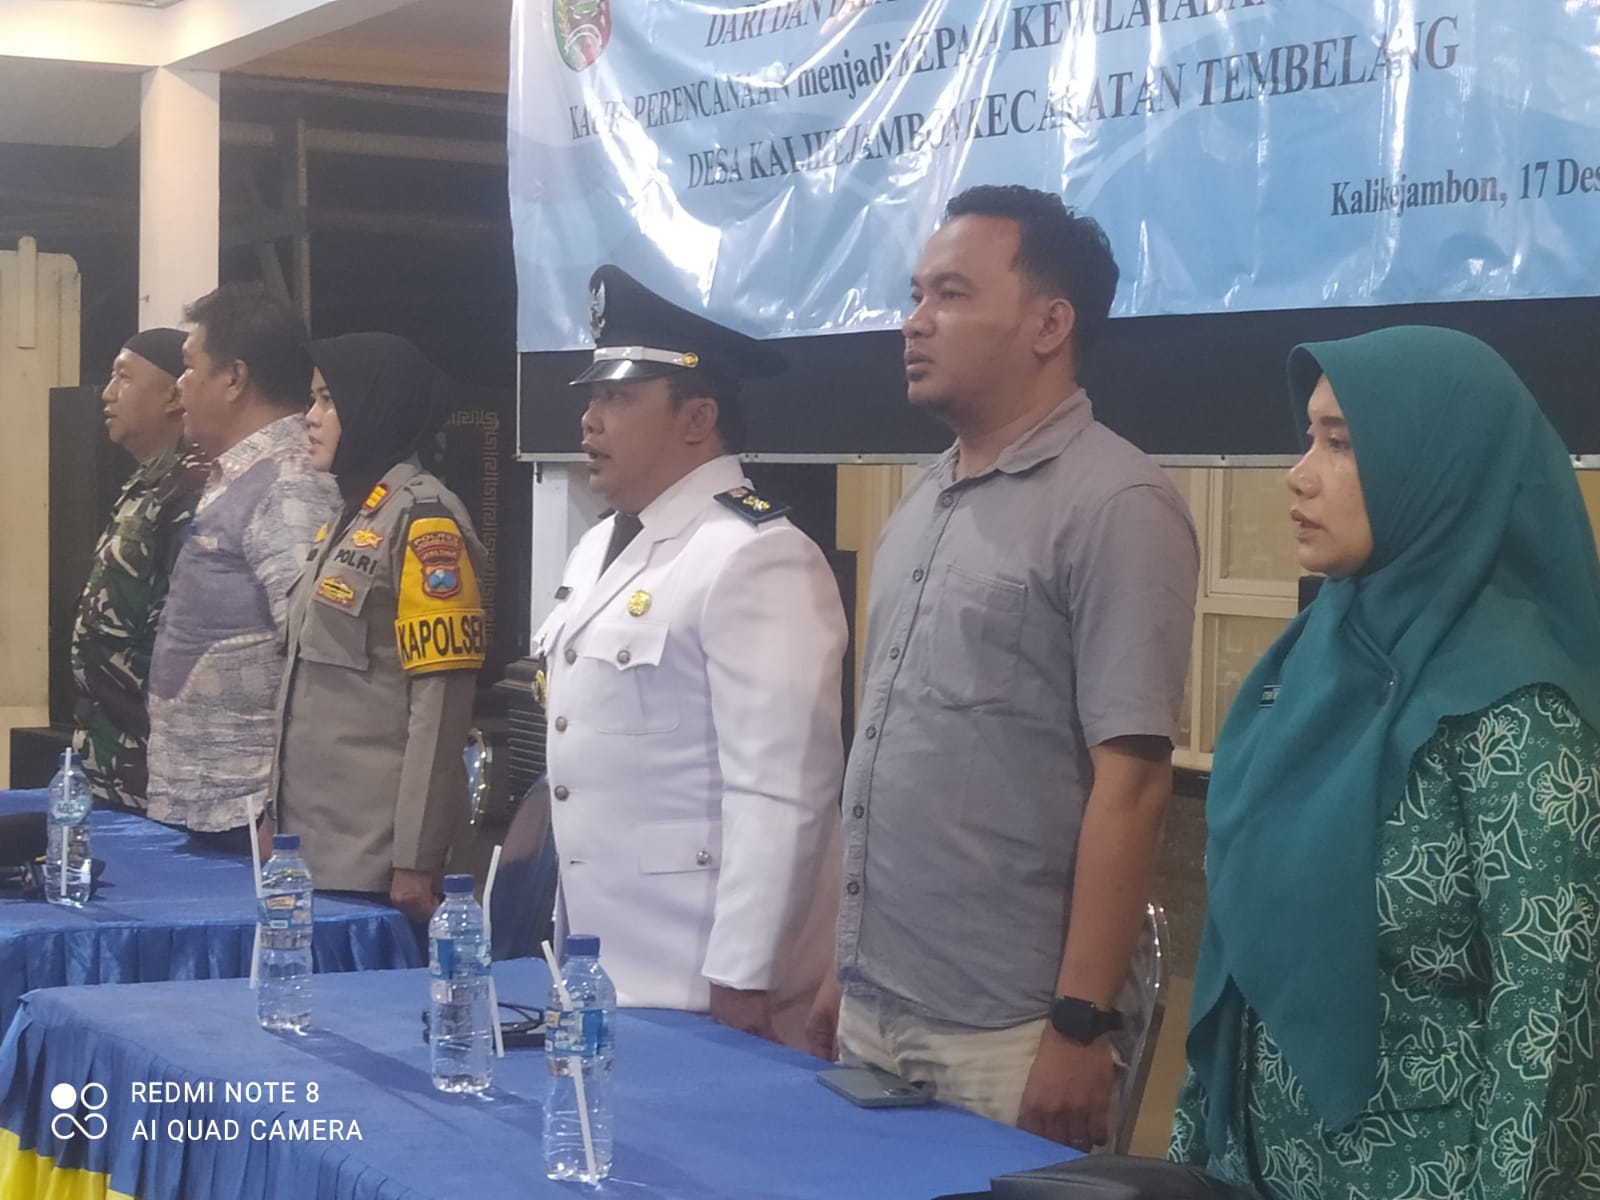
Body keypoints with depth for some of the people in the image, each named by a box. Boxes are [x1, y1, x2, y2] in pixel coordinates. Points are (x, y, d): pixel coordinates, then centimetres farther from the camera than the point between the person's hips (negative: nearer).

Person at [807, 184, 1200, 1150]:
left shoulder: (1113, 507, -12)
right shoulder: (926, 504, 10)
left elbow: (1130, 782, -15)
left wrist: (1082, 1025, -17)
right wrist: (850, 968, 14)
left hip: (1004, 1035, -7)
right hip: (874, 1014, 7)